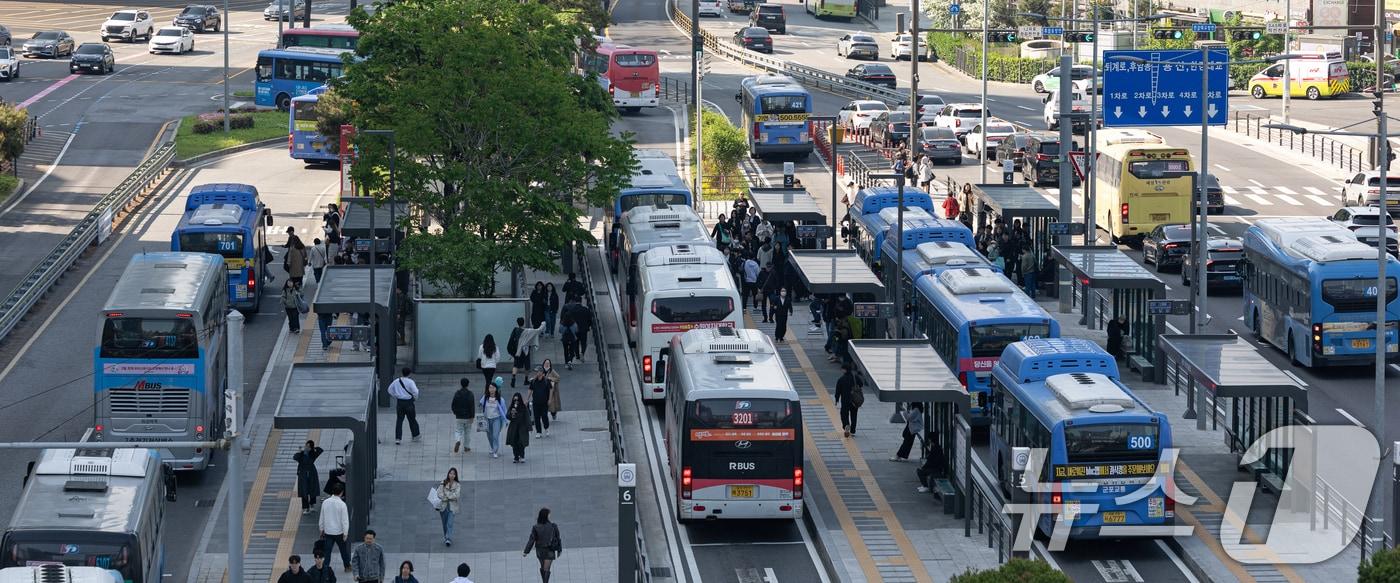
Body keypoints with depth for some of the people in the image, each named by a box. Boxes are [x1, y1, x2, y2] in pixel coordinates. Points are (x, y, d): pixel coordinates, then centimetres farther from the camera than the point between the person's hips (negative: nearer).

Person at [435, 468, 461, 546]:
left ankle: (448, 539, -20)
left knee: (449, 524, -15)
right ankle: (445, 537, 28)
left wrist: (446, 495, -10)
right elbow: (439, 494, -6)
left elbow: (457, 495, -12)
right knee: (444, 524, 11)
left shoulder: (457, 485, 1)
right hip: (443, 506, 2)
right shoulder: (443, 483, 3)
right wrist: (450, 497, -13)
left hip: (452, 507, -2)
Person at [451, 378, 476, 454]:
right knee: (467, 432, 12)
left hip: (459, 417, 1)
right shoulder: (470, 394, -9)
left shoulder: (457, 393, -1)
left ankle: (457, 441, -24)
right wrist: (472, 416, -11)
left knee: (458, 431, 6)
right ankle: (466, 447, 18)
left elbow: (453, 405, 4)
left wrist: (455, 412, 21)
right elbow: (472, 406, -13)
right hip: (468, 417, -1)